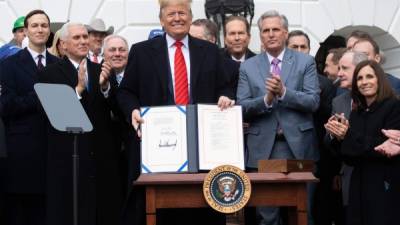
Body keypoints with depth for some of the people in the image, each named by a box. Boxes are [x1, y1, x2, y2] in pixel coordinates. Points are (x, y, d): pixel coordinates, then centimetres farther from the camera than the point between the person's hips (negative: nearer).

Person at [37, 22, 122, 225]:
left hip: (103, 155, 4)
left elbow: (114, 108, 1)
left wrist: (104, 85, -17)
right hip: (68, 157, -4)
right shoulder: (50, 74, 0)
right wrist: (78, 88, -20)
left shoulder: (101, 71, 11)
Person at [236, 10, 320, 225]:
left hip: (298, 145, 0)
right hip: (263, 148, 1)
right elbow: (242, 108, 1)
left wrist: (283, 92, -19)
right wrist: (266, 99, -17)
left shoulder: (305, 62, 4)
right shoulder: (247, 66, 7)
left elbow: (313, 102, -5)